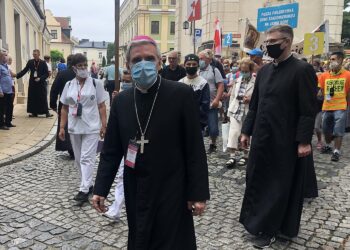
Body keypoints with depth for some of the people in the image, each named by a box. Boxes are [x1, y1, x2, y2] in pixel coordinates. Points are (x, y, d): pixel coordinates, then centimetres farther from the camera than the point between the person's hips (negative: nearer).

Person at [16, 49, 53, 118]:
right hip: (32, 83, 3)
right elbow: (24, 70, 2)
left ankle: (47, 112, 5)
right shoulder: (30, 62, 4)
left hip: (41, 83, -3)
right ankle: (34, 112, 13)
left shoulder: (43, 63, -4)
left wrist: (40, 78, -17)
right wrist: (17, 75, -11)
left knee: (43, 98, -1)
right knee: (33, 98, 5)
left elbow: (47, 74, -4)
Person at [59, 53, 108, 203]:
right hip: (74, 128, 5)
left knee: (87, 158, -8)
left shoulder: (96, 83, -3)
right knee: (78, 159, 11)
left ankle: (84, 190, -5)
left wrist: (104, 125, -7)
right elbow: (64, 108, 10)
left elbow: (101, 106, -2)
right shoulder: (69, 85, 6)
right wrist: (62, 127, 7)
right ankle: (88, 184, 26)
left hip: (91, 127, -4)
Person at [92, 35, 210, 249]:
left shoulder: (181, 94, -11)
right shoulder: (121, 101, 2)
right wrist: (101, 189, 0)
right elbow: (111, 150, 6)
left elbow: (195, 149, -10)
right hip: (135, 193, 4)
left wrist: (198, 193, -10)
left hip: (172, 192, -4)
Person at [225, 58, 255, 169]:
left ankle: (246, 155, 23)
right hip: (236, 111, 4)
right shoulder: (238, 81, 12)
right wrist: (230, 110, 13)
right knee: (233, 132, -8)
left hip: (249, 113, -4)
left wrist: (251, 99, -23)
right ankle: (233, 156, -3)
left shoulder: (256, 82, -7)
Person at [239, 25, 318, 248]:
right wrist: (247, 131, 10)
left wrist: (304, 141, -16)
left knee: (280, 186, 6)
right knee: (257, 181, 14)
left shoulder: (302, 70, -10)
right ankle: (257, 221, 32)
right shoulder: (264, 71, 10)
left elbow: (308, 110, -13)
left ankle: (268, 230, 18)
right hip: (262, 138, 6)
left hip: (286, 141, -6)